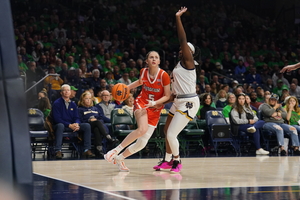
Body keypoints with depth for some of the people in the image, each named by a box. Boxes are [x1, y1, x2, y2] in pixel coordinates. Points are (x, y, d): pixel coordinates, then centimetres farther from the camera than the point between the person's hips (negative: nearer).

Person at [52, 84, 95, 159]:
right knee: (60, 125, -41)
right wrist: (69, 125, -21)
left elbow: (76, 117, 11)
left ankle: (87, 150, -18)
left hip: (72, 125, 5)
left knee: (87, 126, -16)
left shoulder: (73, 104, 15)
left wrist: (76, 124, -15)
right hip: (62, 125, -5)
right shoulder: (57, 103, -2)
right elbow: (57, 119, -11)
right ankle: (58, 151, -45)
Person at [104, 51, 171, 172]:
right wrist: (126, 88, 12)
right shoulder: (143, 71, -3)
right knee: (142, 129, -33)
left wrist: (154, 103, -21)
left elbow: (167, 96, -6)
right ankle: (116, 150, -22)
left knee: (142, 143, -4)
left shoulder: (164, 75, -12)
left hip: (155, 109, 1)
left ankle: (119, 158, 17)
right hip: (141, 103, 0)